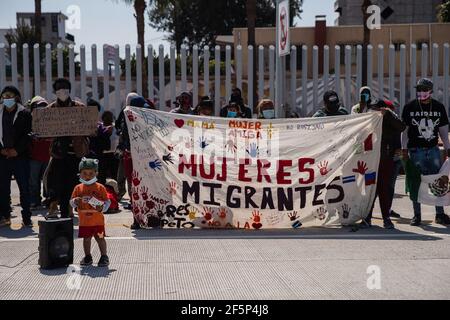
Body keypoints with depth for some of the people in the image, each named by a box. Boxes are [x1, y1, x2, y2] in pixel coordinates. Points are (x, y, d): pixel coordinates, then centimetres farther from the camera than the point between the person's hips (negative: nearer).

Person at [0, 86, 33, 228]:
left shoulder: (25, 114, 2)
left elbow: (28, 135, -3)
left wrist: (17, 150, -12)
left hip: (20, 156, -3)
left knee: (24, 188, -3)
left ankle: (26, 218, 1)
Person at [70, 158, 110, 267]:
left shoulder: (100, 187, -3)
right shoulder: (78, 188, 4)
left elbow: (107, 201, -1)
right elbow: (71, 202, 7)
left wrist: (102, 207, -19)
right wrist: (75, 202, -15)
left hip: (97, 220, -3)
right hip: (84, 221, 3)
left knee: (100, 238, 2)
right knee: (86, 238, 13)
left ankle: (104, 257, 12)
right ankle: (87, 256, 26)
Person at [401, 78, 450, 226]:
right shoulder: (410, 107, 0)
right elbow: (405, 130, 3)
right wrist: (404, 149, -3)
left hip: (433, 149, 2)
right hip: (416, 150, -2)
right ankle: (417, 215, 9)